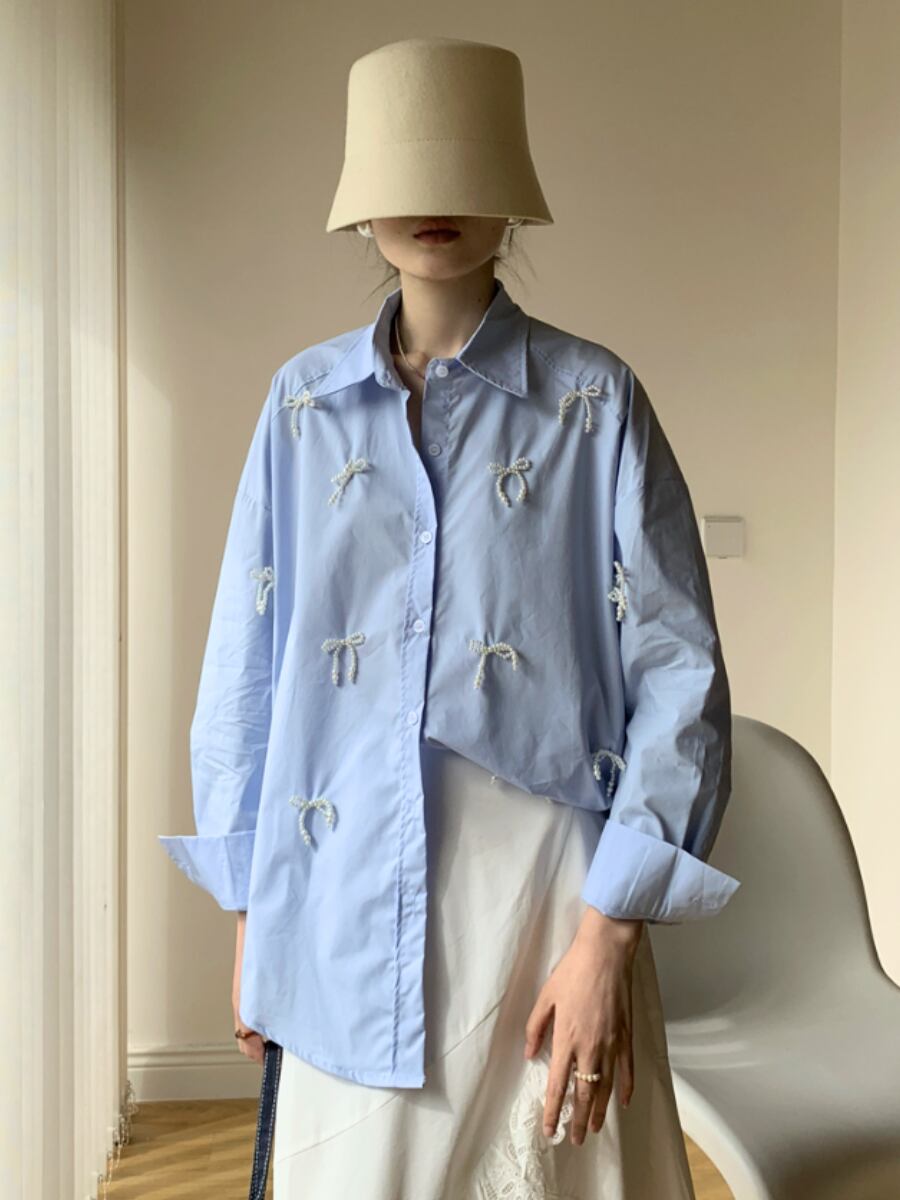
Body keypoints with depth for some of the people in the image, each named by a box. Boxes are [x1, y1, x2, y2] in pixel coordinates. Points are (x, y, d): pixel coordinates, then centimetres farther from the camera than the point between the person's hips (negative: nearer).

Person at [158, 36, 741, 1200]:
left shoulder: (595, 399, -1)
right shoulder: (304, 401, 6)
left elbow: (677, 674, -5)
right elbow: (245, 667, 8)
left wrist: (610, 931, -11)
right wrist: (251, 916, 8)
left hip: (538, 896, -2)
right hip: (344, 910, 2)